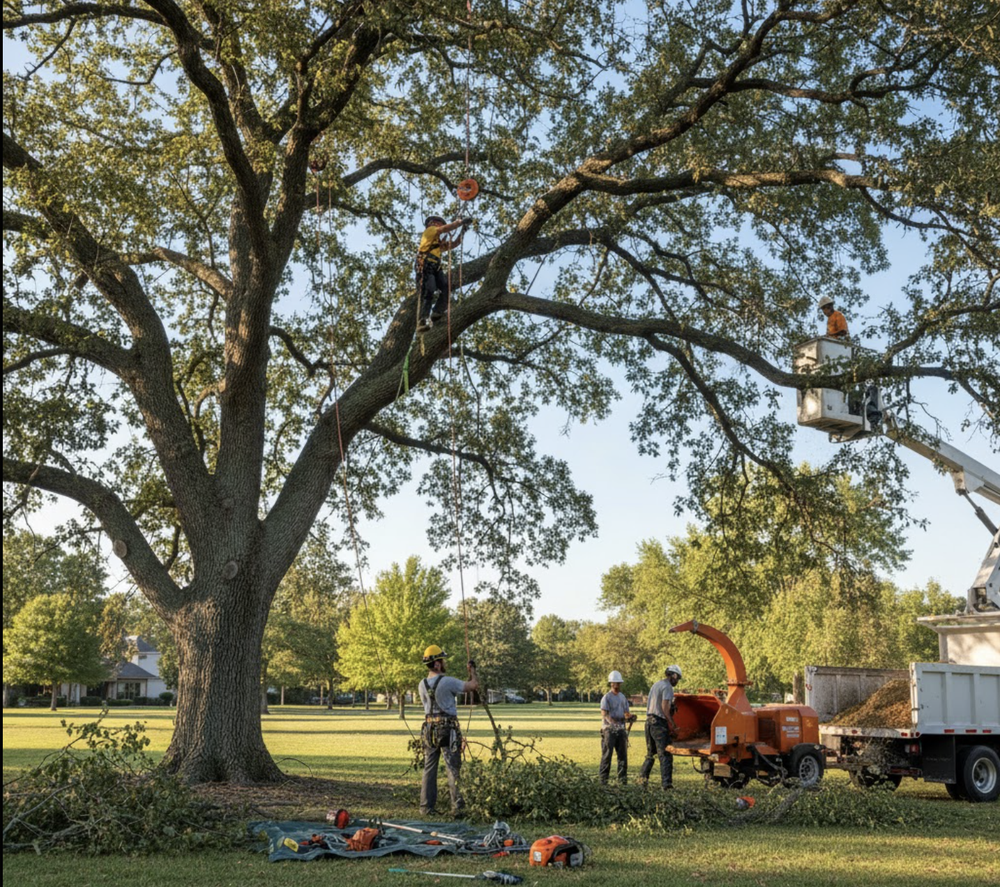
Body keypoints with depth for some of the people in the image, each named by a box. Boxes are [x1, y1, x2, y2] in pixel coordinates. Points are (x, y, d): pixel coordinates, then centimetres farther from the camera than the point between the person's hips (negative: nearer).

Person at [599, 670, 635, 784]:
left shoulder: (623, 697, 16)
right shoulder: (607, 697, -5)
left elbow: (626, 712, 20)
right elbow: (604, 714, -15)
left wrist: (630, 716, -3)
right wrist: (611, 721, -34)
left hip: (621, 729, 6)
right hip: (609, 729, -6)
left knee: (623, 754, 5)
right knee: (607, 754, -6)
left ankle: (622, 778, 11)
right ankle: (603, 778, -2)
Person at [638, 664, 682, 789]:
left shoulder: (655, 685, 19)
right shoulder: (667, 687, -9)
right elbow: (665, 706, -20)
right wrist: (671, 724, -12)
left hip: (649, 721, 9)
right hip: (659, 723, -9)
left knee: (650, 753, 17)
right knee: (665, 754, -7)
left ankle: (642, 778, 15)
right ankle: (666, 783, -10)